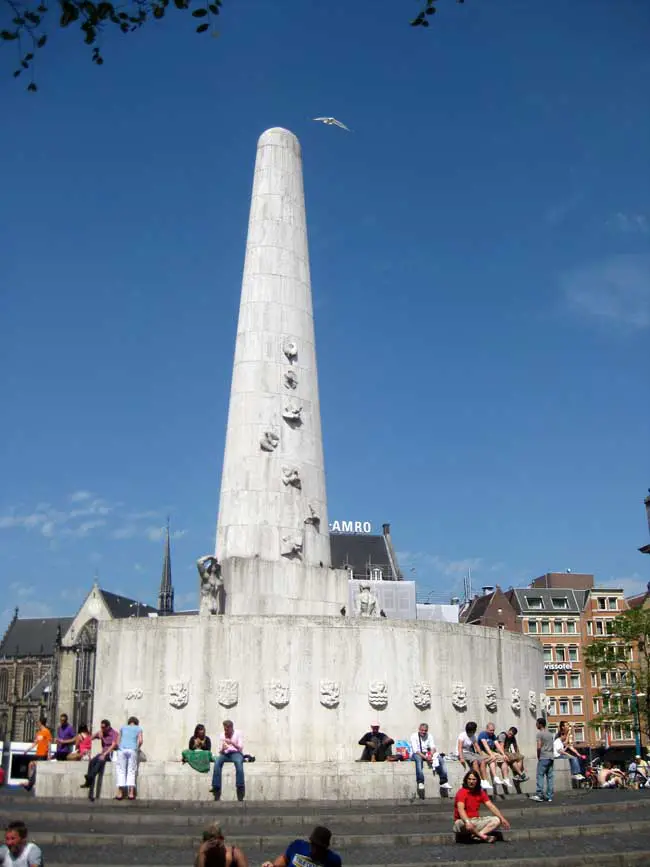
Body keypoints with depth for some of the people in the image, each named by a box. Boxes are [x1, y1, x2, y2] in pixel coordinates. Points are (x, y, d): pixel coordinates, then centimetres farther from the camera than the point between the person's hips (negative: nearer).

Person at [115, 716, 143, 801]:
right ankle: (131, 793, -8)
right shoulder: (138, 728, 17)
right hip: (132, 750, -1)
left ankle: (120, 793, -3)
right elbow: (140, 740, 3)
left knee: (121, 771, 3)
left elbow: (118, 741, 16)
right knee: (131, 771, 1)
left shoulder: (123, 728, 22)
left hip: (122, 749, 1)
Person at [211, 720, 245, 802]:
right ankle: (216, 788, -32)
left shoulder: (238, 734, 4)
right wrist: (222, 749, -15)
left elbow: (240, 748, -5)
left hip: (236, 753, -3)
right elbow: (220, 752, 9)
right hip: (226, 754, 3)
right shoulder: (222, 736, 12)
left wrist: (232, 743, -20)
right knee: (217, 760, -32)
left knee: (238, 762, -39)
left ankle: (240, 788, -36)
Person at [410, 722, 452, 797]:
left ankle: (444, 782, -23)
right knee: (418, 758, -41)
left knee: (440, 758, -19)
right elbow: (416, 750, -18)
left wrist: (430, 756, -26)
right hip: (416, 754, -5)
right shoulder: (414, 736, -8)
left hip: (426, 754, 5)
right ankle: (420, 782, -48)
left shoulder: (429, 736, 8)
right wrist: (425, 757, -31)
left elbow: (433, 747, -3)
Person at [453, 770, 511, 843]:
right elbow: (460, 809, -27)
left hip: (476, 821, 7)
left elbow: (491, 806, 2)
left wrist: (502, 818, -11)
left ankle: (479, 834, -28)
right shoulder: (461, 792, -12)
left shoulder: (480, 792, 8)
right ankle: (483, 836, -22)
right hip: (462, 821, -7)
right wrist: (467, 822, -45)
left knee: (497, 820, -9)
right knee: (465, 824, -41)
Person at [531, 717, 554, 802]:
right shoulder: (550, 734, 17)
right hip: (551, 757, 7)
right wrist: (551, 755, 17)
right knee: (550, 777, 5)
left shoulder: (540, 733, -7)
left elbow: (539, 747, -14)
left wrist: (538, 757, -2)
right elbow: (552, 747, 16)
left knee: (540, 775, -7)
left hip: (543, 757, -7)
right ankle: (549, 796, 5)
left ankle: (539, 794, -13)